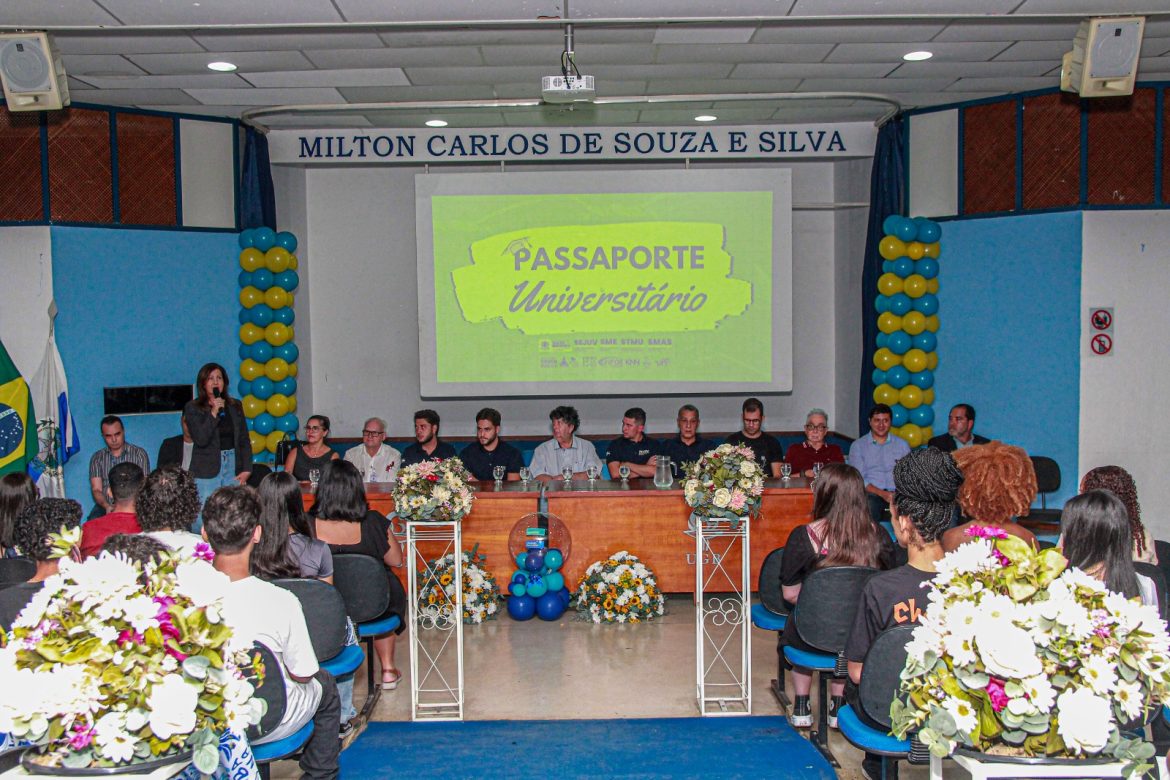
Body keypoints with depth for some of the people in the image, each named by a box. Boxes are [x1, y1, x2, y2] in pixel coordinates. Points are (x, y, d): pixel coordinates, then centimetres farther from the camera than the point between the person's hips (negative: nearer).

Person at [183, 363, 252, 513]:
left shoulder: (235, 406, 12)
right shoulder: (193, 408, 2)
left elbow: (244, 440, 12)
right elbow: (200, 440, -11)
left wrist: (247, 469, 2)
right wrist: (214, 413, -15)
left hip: (234, 467, 3)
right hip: (206, 470, -3)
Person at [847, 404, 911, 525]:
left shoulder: (902, 445, 18)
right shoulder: (858, 446, 10)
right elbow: (857, 478, -1)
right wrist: (882, 493, -15)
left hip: (898, 494, 2)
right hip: (871, 494, -2)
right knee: (868, 504, -36)